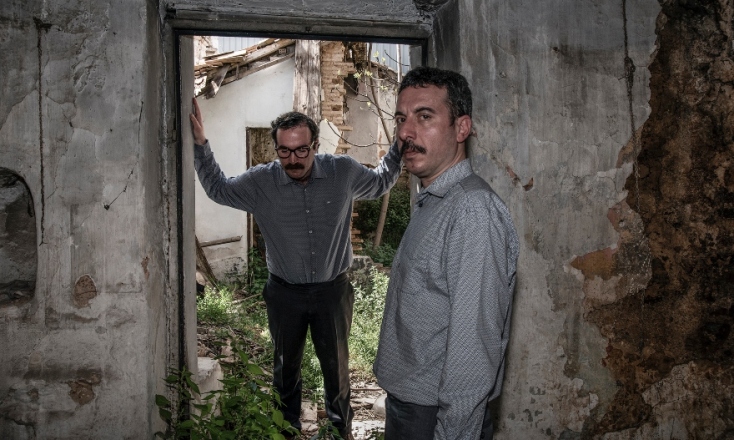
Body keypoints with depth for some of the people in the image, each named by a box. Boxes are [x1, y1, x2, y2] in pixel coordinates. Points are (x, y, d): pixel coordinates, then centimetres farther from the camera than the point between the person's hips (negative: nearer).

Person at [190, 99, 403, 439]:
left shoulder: (343, 172, -11)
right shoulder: (260, 182, -12)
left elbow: (379, 183, 9)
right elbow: (219, 189, 4)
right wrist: (200, 143, -7)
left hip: (333, 290, 0)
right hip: (284, 293, 1)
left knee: (336, 364, 18)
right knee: (286, 365, 20)